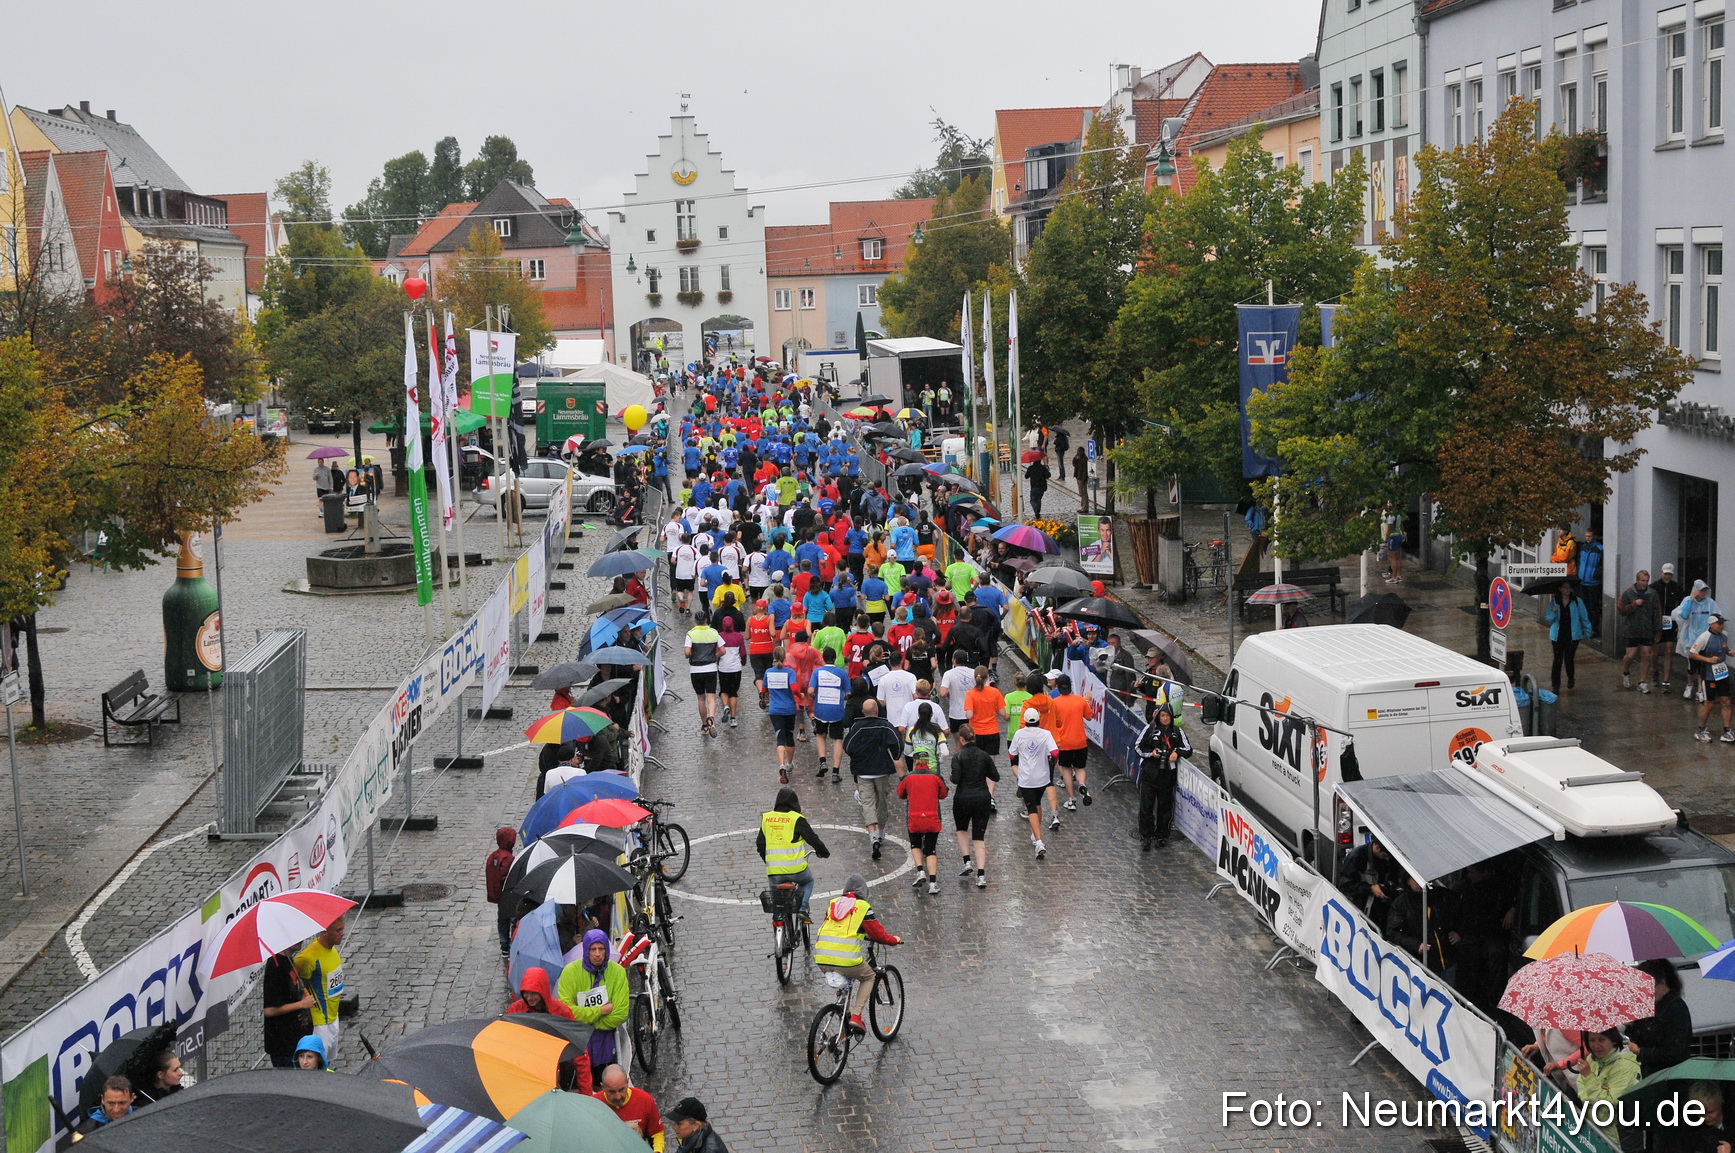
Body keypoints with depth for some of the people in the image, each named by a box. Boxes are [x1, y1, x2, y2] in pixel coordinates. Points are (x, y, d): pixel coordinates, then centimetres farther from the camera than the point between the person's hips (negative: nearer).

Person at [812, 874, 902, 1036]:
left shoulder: (832, 904, 18)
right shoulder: (862, 907, 3)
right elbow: (877, 933, 7)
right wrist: (894, 940, 27)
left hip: (821, 960, 5)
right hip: (847, 960, -5)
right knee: (868, 977, 23)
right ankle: (856, 1016, 8)